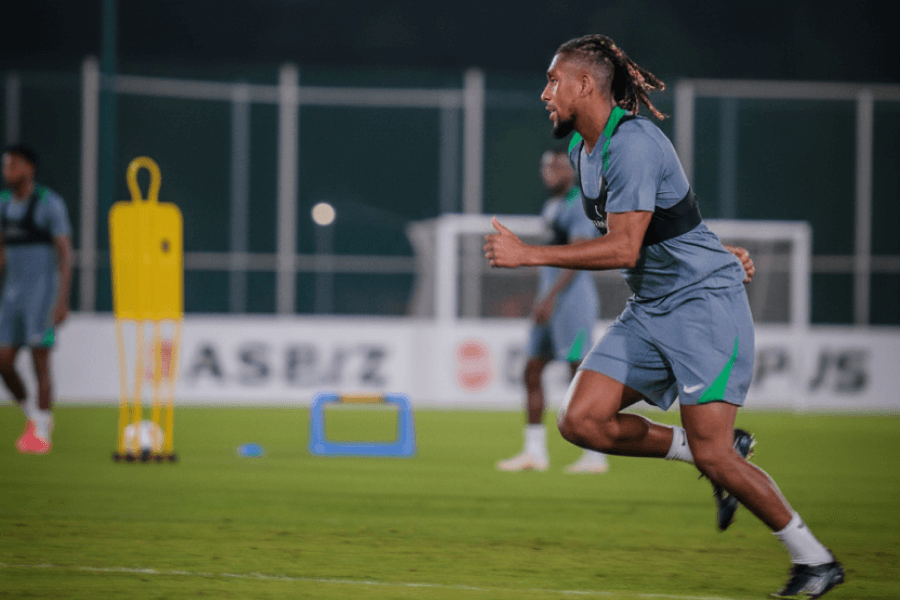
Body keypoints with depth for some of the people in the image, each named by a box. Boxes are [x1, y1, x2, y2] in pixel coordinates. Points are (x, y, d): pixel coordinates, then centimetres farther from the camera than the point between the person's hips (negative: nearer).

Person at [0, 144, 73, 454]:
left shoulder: (50, 204, -10)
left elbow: (66, 254, -12)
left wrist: (63, 300, -19)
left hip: (44, 292, -6)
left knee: (40, 363, -7)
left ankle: (40, 434, 3)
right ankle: (33, 416, 21)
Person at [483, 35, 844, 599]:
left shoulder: (631, 144, -19)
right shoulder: (582, 149, 10)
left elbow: (623, 250, -26)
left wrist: (527, 254, -25)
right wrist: (714, 249, 24)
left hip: (704, 301, -9)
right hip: (649, 312, 9)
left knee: (712, 454, -15)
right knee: (580, 420, -7)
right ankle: (724, 455, 8)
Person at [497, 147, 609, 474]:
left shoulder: (579, 205, -11)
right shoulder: (551, 207, 17)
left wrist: (551, 297, -26)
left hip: (571, 296, -10)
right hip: (549, 295, 10)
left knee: (581, 372, -8)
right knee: (532, 371, 8)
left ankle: (596, 455, -5)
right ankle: (534, 451, 12)